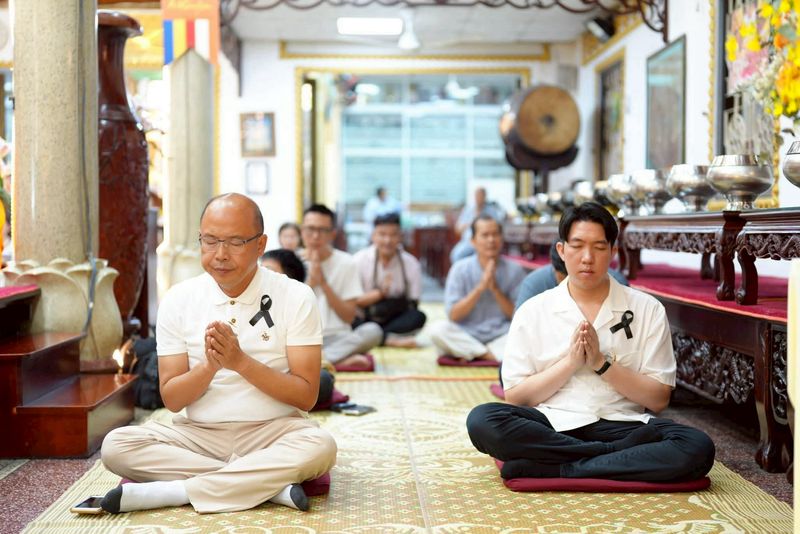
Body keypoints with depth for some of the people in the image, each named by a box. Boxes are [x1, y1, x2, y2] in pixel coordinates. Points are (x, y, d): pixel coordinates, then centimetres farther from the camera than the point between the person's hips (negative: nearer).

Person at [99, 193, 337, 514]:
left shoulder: (295, 297, -4)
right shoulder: (178, 299, 2)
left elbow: (306, 396, -8)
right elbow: (171, 399, 0)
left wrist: (241, 361, -20)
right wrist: (209, 367, -20)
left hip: (273, 432, -2)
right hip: (198, 434, 3)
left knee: (320, 446, -34)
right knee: (115, 446, -23)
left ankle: (175, 491, -26)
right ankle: (273, 484, -25)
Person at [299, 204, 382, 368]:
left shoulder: (346, 263, 3)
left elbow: (349, 317, -3)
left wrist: (323, 282, -12)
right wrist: (310, 281, -14)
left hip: (336, 337, 0)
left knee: (373, 330, -30)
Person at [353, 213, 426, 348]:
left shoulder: (411, 264, -3)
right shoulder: (360, 260, -4)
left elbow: (412, 305, -1)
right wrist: (380, 293, -18)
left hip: (394, 320, 1)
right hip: (364, 320, -1)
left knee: (418, 317, -29)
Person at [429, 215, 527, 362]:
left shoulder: (515, 270, 0)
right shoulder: (460, 269, -1)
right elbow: (453, 315, -8)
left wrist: (495, 289, -14)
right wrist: (480, 287, -18)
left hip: (501, 336, 0)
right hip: (466, 336, 0)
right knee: (437, 329, -28)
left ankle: (475, 354, -19)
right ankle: (491, 355, -22)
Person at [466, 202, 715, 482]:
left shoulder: (647, 309, 7)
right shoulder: (532, 311, 7)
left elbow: (658, 399, 3)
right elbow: (514, 397, 2)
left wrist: (601, 363, -9)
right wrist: (571, 362, -10)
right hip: (551, 425, 0)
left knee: (698, 448, -29)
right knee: (481, 420, -30)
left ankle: (551, 468, -25)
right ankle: (623, 455, -22)